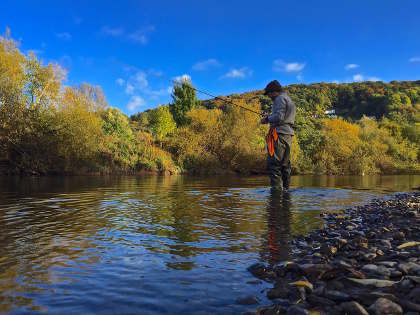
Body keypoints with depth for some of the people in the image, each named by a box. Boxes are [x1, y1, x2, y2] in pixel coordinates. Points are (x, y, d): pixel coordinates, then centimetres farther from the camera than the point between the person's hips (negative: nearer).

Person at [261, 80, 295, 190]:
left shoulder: (280, 98, -5)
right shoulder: (289, 99, 26)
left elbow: (279, 117, -17)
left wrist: (267, 119, -2)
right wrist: (269, 118, 18)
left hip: (280, 133, -10)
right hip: (288, 133, 10)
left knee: (273, 163, -12)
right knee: (285, 164, 11)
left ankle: (276, 189, -16)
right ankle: (285, 188, 15)